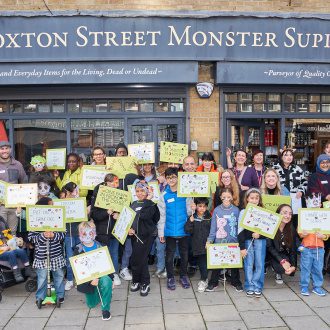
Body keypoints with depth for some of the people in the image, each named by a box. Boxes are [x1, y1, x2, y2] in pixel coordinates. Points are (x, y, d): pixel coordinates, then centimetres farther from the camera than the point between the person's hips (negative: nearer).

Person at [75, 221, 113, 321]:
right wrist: (91, 279, -25)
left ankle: (105, 309, -16)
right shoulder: (78, 250, -8)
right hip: (87, 280, 1)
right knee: (91, 304, 10)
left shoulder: (100, 247, -3)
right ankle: (99, 293, 43)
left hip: (101, 275, -1)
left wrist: (111, 279, -6)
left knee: (107, 282, -34)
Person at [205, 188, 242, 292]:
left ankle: (236, 282, 28)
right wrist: (209, 240, -5)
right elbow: (213, 227, 0)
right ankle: (213, 283, 22)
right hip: (219, 241, 0)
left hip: (233, 241, 0)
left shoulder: (236, 210, -2)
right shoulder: (217, 210, -2)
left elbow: (239, 226, 1)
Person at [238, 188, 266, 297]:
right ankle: (250, 287, 15)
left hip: (260, 240, 1)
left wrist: (259, 233, -15)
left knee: (259, 264, 3)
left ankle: (257, 287, 15)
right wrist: (242, 247, -5)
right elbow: (240, 231, -2)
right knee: (249, 264, 4)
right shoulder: (243, 212, -1)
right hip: (247, 241, -1)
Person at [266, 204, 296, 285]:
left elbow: (292, 249, -5)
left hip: (284, 256, 5)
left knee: (291, 269, -20)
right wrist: (282, 261, -27)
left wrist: (293, 266, -17)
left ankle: (278, 273, 13)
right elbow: (269, 247, -19)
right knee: (282, 268, -29)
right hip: (272, 256, -4)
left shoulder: (291, 229, -5)